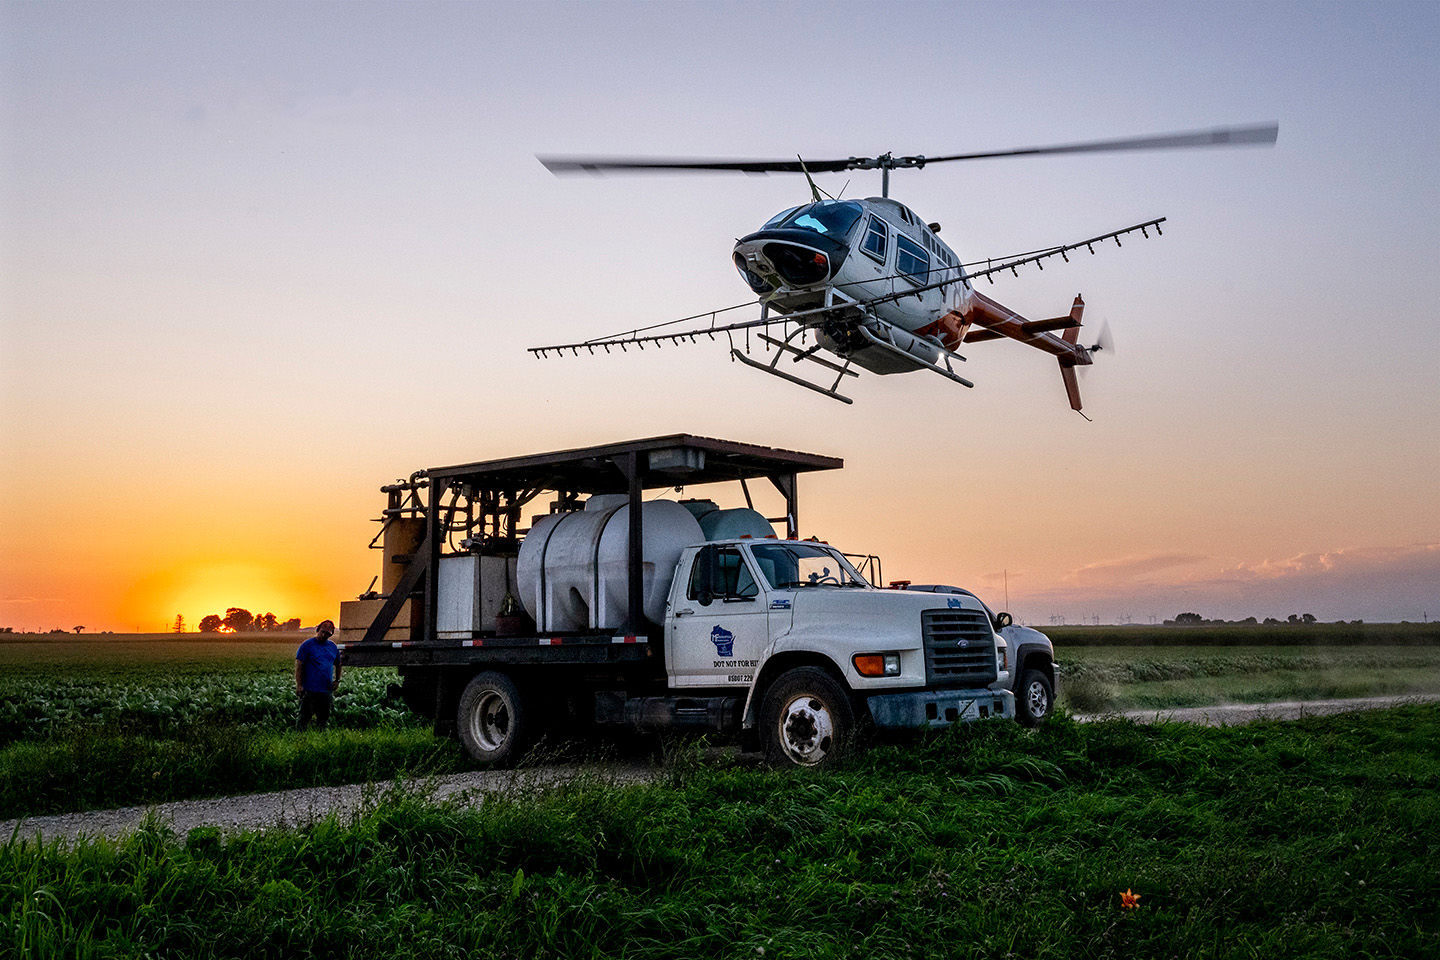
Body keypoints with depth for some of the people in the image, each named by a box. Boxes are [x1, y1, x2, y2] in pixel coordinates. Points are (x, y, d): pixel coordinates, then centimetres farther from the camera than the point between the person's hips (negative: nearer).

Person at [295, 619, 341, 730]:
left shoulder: (333, 646, 12)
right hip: (310, 690, -5)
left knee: (324, 717, 11)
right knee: (305, 717, -6)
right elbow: (299, 666, -8)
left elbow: (337, 665, 25)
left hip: (327, 691, 5)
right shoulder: (307, 645, -5)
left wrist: (337, 680, 14)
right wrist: (299, 685, -14)